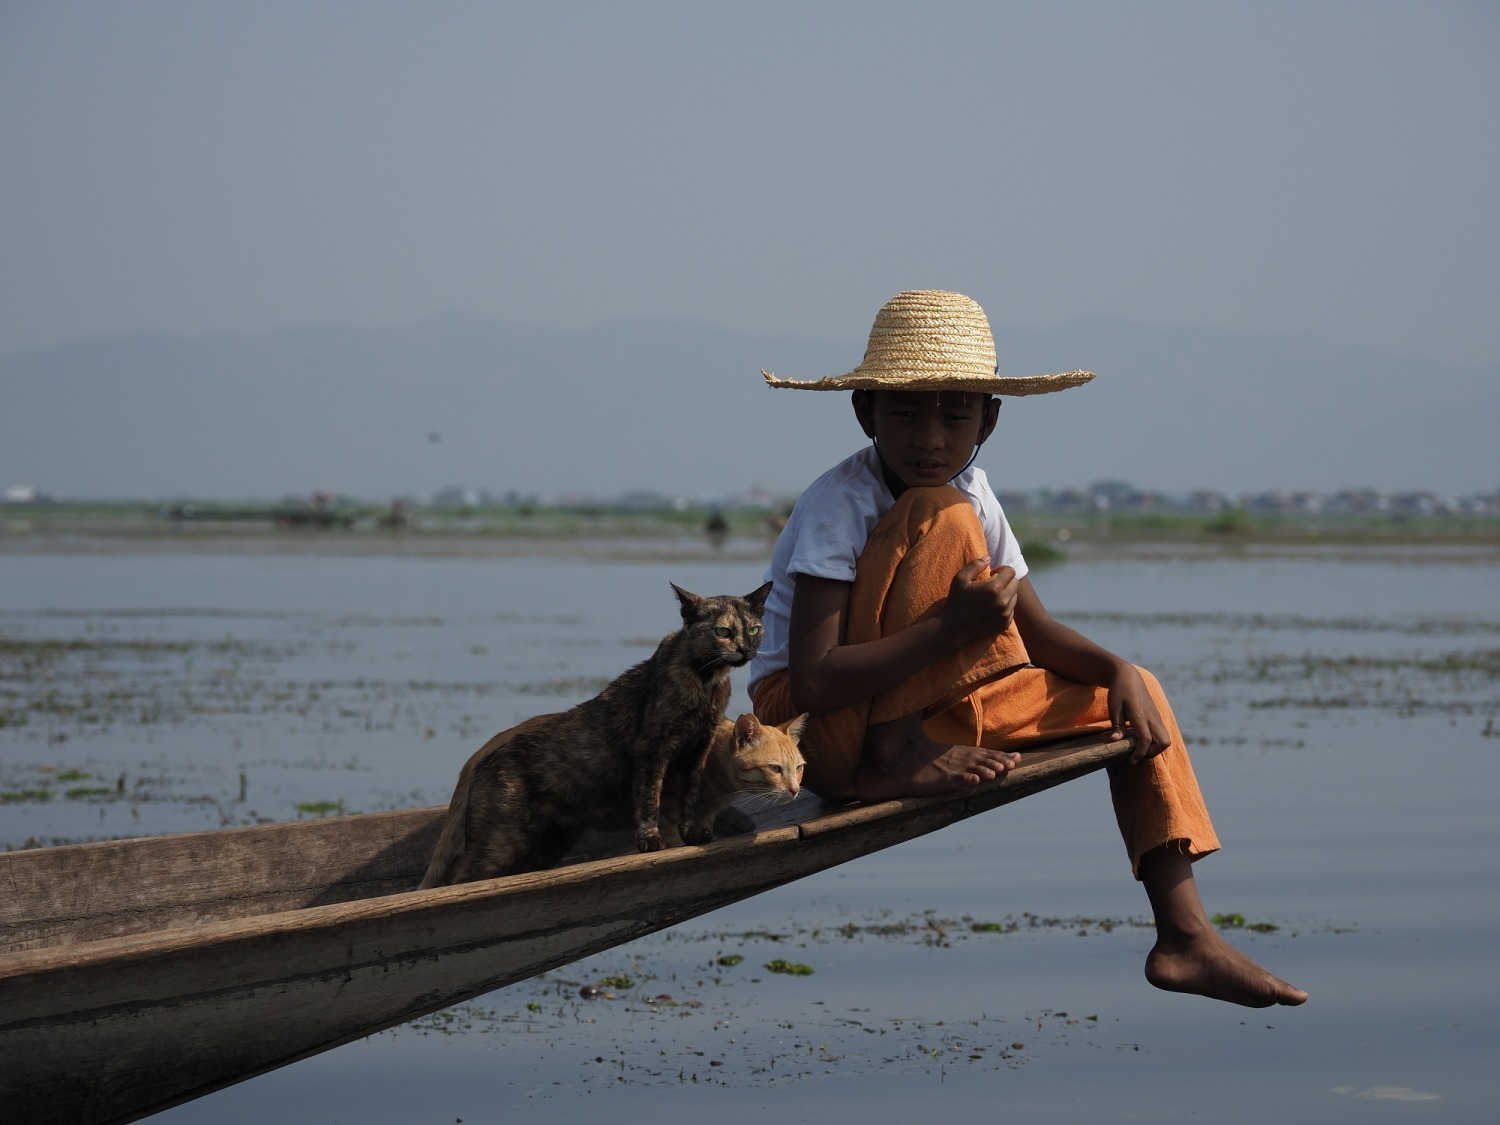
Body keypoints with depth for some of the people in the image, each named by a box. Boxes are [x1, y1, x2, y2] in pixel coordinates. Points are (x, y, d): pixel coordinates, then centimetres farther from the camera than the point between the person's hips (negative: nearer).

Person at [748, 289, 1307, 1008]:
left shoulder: (974, 493, 3)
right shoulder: (837, 505, -20)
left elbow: (1037, 632, 6)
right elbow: (812, 681, -29)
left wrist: (1117, 671, -15)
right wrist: (953, 627, -34)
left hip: (931, 709, 8)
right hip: (821, 735, -8)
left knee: (1132, 697, 8)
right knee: (942, 516, -23)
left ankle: (1184, 933, -2)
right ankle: (896, 759, -23)